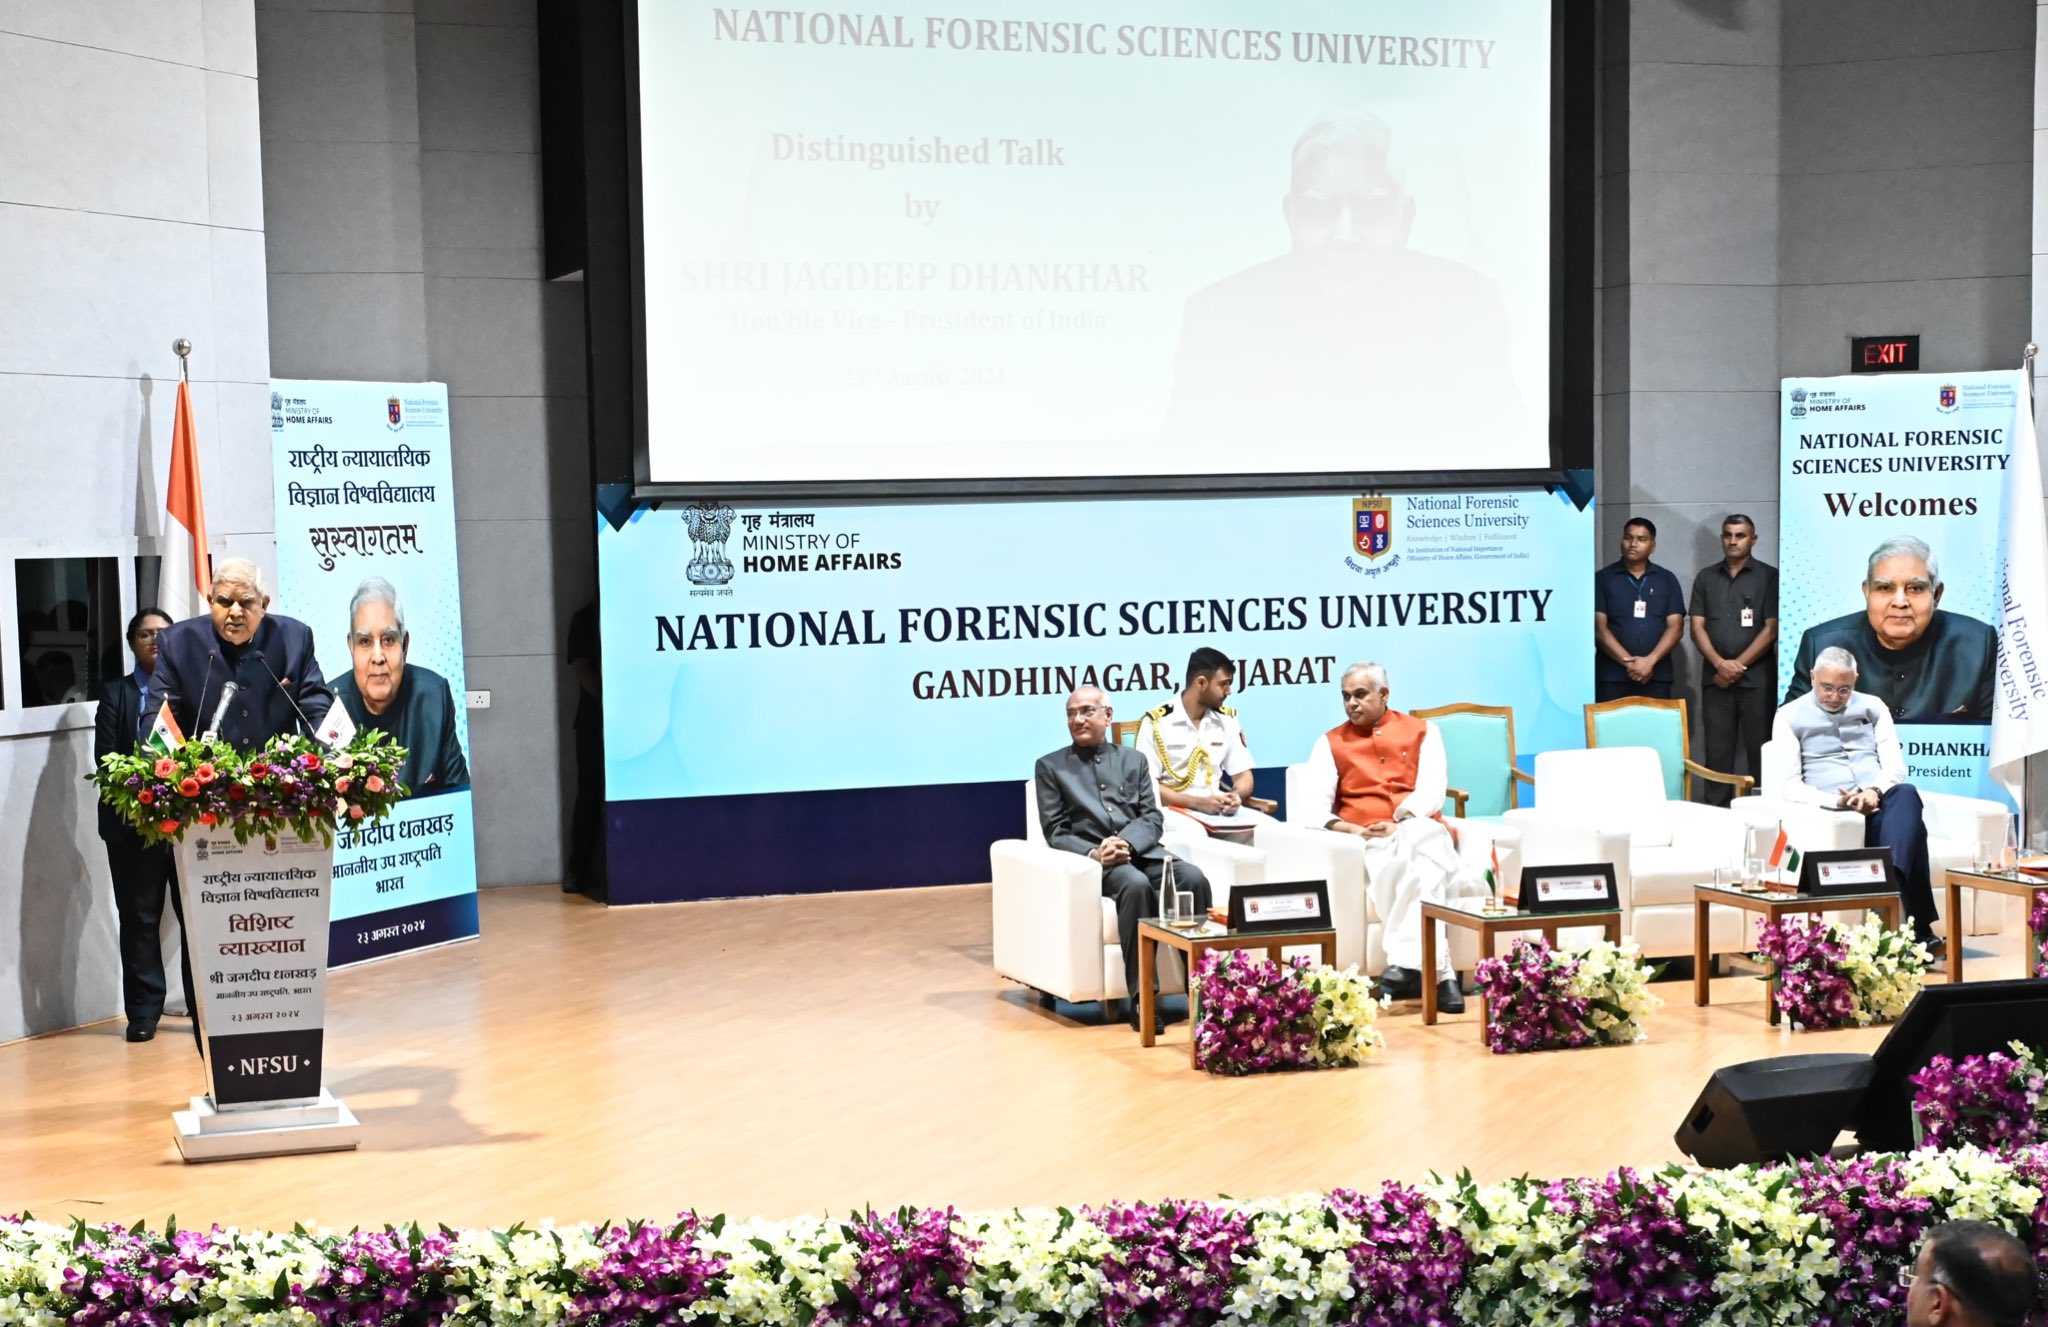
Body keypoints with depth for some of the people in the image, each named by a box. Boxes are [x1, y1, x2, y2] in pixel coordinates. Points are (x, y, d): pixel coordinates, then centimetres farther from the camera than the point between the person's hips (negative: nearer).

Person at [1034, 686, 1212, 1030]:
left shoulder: (1134, 760, 21)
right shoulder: (1051, 767, 13)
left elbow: (1152, 817, 10)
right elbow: (1055, 832, 4)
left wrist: (1126, 843, -13)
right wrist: (1094, 853, -16)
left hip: (1142, 849, 3)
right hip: (1092, 858, -3)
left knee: (1194, 879, -28)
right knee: (1136, 885, -37)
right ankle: (1141, 997, -36)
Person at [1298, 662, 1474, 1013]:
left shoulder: (1422, 731, 18)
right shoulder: (1331, 743, 19)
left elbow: (1432, 790, 3)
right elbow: (1313, 800, 4)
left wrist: (1401, 824, -16)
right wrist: (1348, 829, -15)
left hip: (1422, 832, 1)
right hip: (1369, 841, -1)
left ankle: (1407, 964, -48)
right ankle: (1437, 974, -46)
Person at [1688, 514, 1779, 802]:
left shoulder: (1769, 576, 1)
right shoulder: (1706, 577, 11)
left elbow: (1771, 629, -4)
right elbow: (1697, 627, 6)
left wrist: (1738, 665, -8)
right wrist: (1719, 664, -8)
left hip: (1757, 677, -3)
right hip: (1715, 676, 3)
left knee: (1759, 748, -2)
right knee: (1717, 749, 4)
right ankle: (1716, 809, 8)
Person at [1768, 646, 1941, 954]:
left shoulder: (1873, 707, 20)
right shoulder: (1790, 716, 9)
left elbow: (1896, 766, 11)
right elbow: (1786, 785, 0)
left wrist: (1874, 791, -14)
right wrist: (1835, 800, -18)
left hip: (1881, 802, 3)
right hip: (1833, 811, -3)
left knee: (1906, 795, -38)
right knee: (1910, 825, -36)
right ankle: (1920, 929, -46)